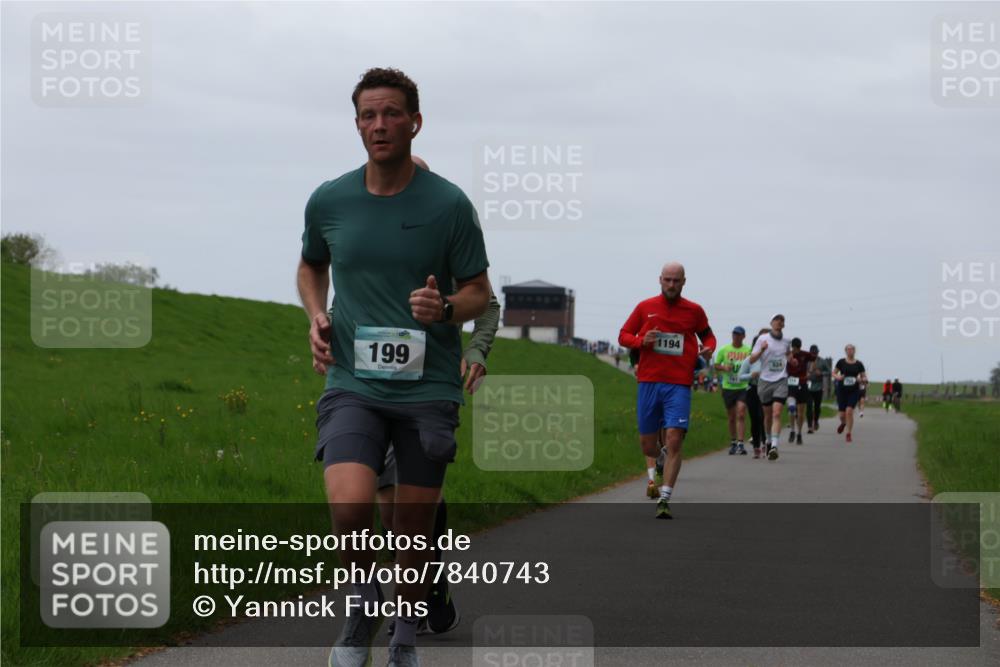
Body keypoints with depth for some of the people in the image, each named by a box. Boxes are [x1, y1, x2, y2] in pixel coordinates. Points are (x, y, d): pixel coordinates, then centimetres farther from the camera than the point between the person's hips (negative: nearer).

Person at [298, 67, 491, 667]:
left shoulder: (449, 204, -3)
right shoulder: (328, 201, 4)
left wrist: (445, 308, -18)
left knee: (415, 524, 5)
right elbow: (311, 265, 24)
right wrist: (316, 315, 5)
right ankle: (365, 604, 8)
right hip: (353, 382, 1)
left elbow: (480, 294, 4)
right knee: (350, 503, -22)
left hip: (428, 387, 0)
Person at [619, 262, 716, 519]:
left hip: (679, 385, -1)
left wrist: (709, 349, -2)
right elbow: (623, 336, 11)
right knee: (648, 445, 7)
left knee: (674, 440, -15)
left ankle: (664, 500, -12)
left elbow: (707, 335, 21)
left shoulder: (694, 311, 5)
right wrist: (641, 341, -10)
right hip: (649, 382, 1)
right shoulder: (645, 307, 6)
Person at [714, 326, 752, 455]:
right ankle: (733, 442, 26)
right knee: (731, 418, 11)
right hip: (728, 387, 2)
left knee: (741, 415, -14)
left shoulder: (748, 350, 1)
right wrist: (724, 368, -12)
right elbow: (716, 365, 8)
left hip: (743, 387, -2)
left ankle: (741, 444, -16)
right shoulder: (724, 350, 4)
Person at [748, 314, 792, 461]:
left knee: (777, 414, -14)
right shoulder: (763, 339, 0)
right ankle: (769, 441, 33)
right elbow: (751, 359, -6)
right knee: (768, 415, 10)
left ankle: (774, 446, -24)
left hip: (781, 381, 0)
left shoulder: (785, 341, 9)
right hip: (765, 381, 0)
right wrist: (761, 350, -22)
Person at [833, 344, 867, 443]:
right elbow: (834, 373, 9)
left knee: (849, 411, -17)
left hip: (854, 391, -1)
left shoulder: (859, 364, 2)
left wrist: (861, 379, -14)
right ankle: (843, 423, 40)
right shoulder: (841, 362, 1)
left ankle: (848, 435, -5)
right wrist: (837, 377, -13)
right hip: (842, 390, 1)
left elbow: (865, 378, 9)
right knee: (842, 414, 2)